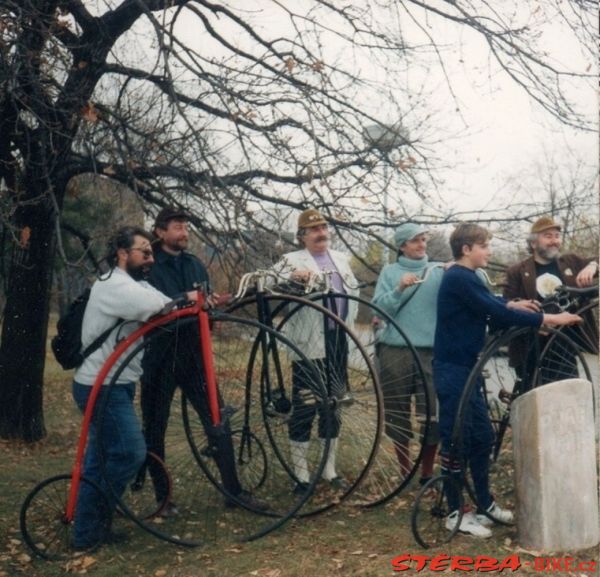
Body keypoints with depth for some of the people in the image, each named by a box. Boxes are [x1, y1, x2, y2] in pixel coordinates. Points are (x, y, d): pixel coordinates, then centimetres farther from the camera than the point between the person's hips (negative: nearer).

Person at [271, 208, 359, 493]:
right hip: (310, 344, -5)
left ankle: (329, 469, 24)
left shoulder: (341, 258, 17)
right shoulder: (293, 260, -1)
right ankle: (301, 474, 7)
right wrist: (292, 276, -34)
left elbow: (353, 293, 27)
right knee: (304, 408, -2)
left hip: (338, 343, 6)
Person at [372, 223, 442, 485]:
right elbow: (379, 308, -3)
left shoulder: (439, 271, 8)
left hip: (430, 351, 0)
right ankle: (405, 472, 22)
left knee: (434, 415, -3)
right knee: (398, 415, 7)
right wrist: (399, 289, -17)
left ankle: (427, 473, 13)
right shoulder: (390, 272, 7)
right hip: (395, 352, 0)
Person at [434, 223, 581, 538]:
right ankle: (455, 513, 6)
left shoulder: (464, 278, 14)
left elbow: (486, 305, 27)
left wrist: (512, 305, 8)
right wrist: (546, 319, -19)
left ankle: (485, 504, 25)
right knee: (456, 441, -3)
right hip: (453, 371, -10)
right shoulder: (459, 278, -17)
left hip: (466, 369, 10)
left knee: (482, 437, 14)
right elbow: (496, 314, -22)